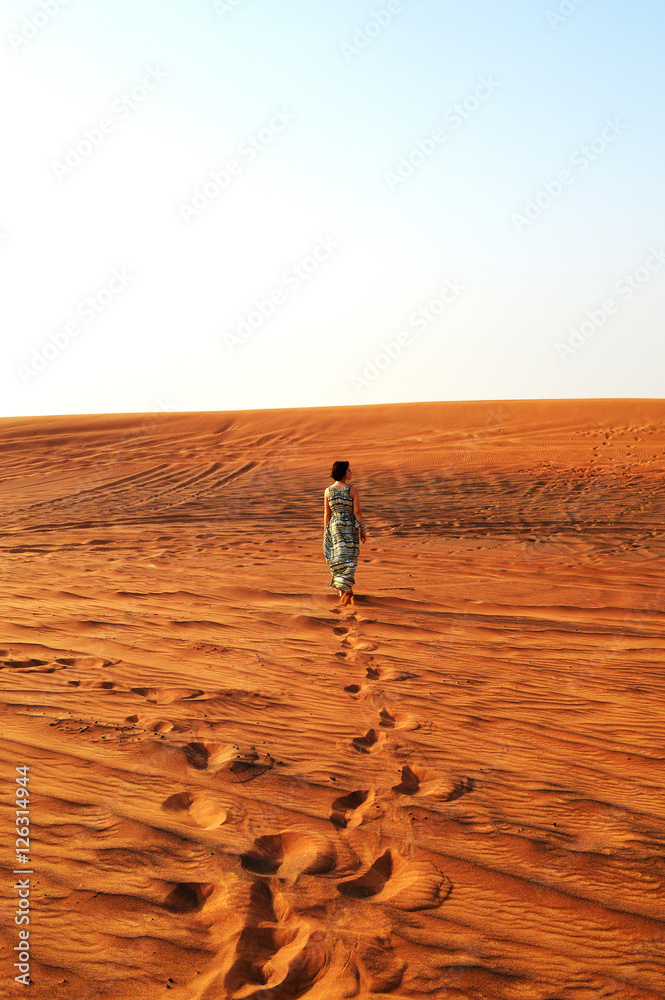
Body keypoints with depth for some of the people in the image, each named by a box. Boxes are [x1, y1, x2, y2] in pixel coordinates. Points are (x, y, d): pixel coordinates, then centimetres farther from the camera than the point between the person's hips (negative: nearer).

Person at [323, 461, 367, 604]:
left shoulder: (328, 490, 0)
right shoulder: (353, 489, -9)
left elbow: (327, 513, 2)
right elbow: (357, 511, -10)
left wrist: (325, 531, 10)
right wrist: (362, 529, -1)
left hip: (334, 527, 2)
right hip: (350, 527, -2)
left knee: (336, 559, 11)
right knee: (348, 559, 4)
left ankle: (345, 589, 15)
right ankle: (346, 588, -8)